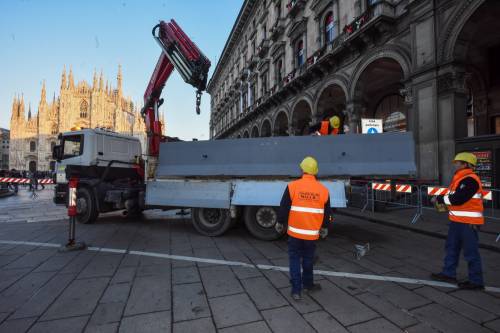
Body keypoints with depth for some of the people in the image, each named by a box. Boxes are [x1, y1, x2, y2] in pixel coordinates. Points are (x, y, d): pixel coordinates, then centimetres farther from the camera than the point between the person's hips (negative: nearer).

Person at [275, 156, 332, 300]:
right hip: (312, 233, 3)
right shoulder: (323, 190, -3)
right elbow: (327, 213, 7)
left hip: (295, 232, -2)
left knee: (294, 259, 11)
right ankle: (307, 284, 39)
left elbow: (283, 208, -8)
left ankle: (296, 290, 14)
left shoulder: (292, 186, -13)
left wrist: (280, 223, 8)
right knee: (308, 259, 21)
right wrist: (324, 228, 22)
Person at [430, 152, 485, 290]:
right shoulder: (460, 178, 13)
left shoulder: (470, 179, -18)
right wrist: (443, 201, 3)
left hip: (468, 222, -10)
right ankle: (448, 274, 28)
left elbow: (457, 199, -24)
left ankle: (476, 281, 15)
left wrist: (439, 199, -13)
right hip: (457, 220, 10)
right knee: (452, 247, 17)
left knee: (471, 252, 2)